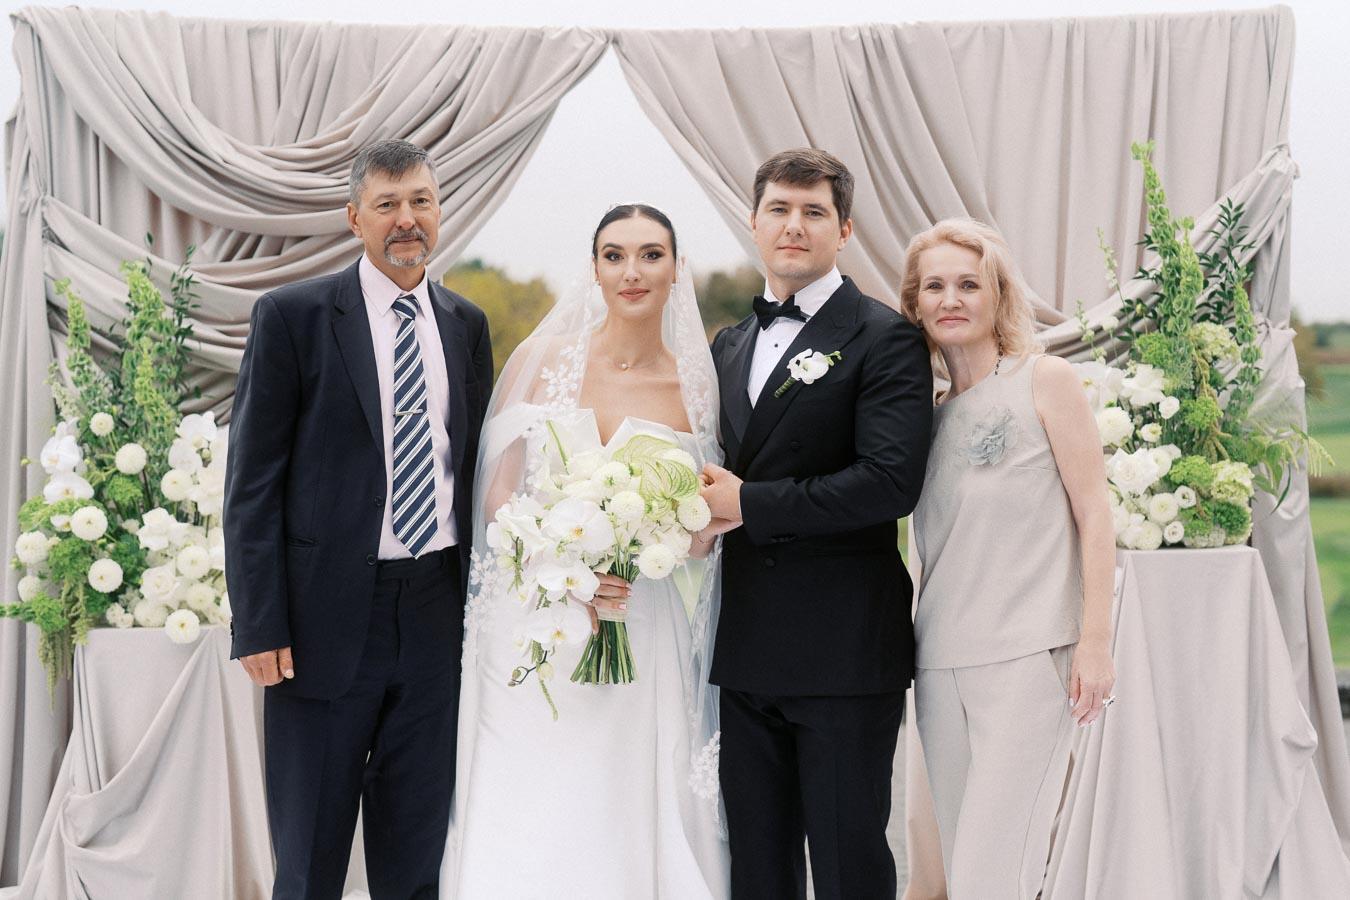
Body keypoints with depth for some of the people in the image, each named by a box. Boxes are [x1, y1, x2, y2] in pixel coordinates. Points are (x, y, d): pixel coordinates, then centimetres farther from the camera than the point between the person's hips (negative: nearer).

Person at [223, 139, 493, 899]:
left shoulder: (468, 325, 10)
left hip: (437, 612, 4)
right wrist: (258, 626, -11)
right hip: (329, 613, -4)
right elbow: (253, 480, -6)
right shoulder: (293, 316, -4)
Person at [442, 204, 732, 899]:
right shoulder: (542, 360, 1)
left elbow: (706, 528, 12)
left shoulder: (696, 387, 4)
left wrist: (697, 529, -12)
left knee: (631, 829, 1)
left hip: (641, 649, 1)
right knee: (527, 833, -2)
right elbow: (496, 490, 0)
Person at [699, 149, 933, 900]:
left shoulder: (885, 340, -7)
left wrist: (750, 504, -16)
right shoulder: (730, 345, 16)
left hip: (845, 650, -6)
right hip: (748, 650, 7)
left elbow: (891, 482, -19)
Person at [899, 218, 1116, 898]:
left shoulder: (1044, 380, 1)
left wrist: (1095, 644, -9)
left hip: (1030, 658, -6)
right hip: (940, 663, 6)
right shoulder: (930, 411, 15)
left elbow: (1093, 515, -3)